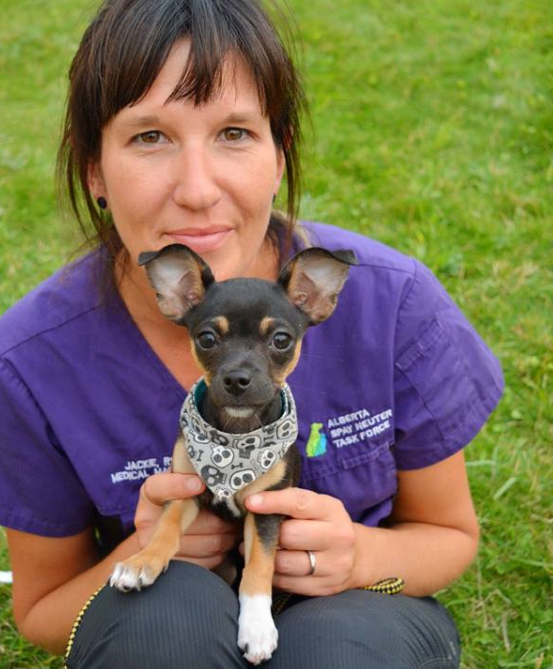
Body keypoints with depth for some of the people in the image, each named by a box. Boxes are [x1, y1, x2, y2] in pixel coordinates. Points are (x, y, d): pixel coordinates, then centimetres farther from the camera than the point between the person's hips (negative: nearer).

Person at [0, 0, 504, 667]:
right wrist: (139, 555, -27)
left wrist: (362, 555, -25)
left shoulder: (392, 304, -20)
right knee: (171, 605, -34)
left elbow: (450, 532, -2)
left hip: (356, 613, 1)